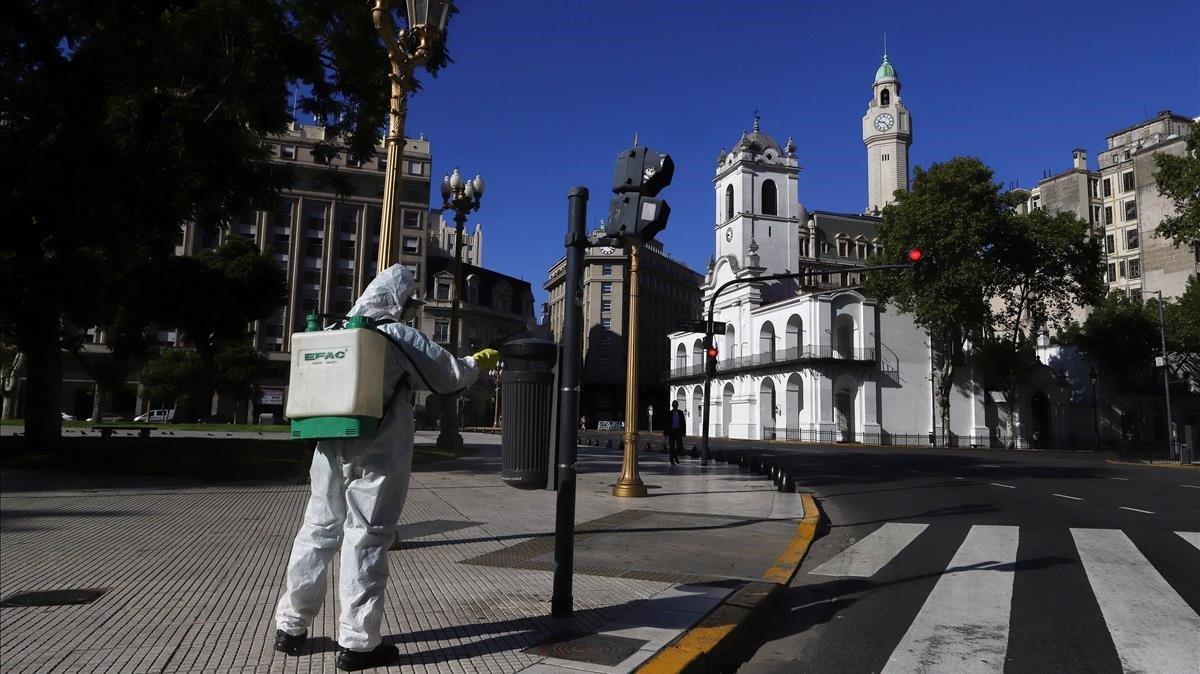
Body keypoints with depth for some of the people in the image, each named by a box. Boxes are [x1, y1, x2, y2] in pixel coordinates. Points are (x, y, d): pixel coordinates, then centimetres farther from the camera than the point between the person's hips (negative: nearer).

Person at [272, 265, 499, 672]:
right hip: (377, 454, -6)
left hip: (330, 447, 6)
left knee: (318, 530, 15)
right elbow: (450, 376, 3)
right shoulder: (402, 338, -6)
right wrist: (481, 361, 20)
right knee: (366, 539, 0)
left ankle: (291, 627, 25)